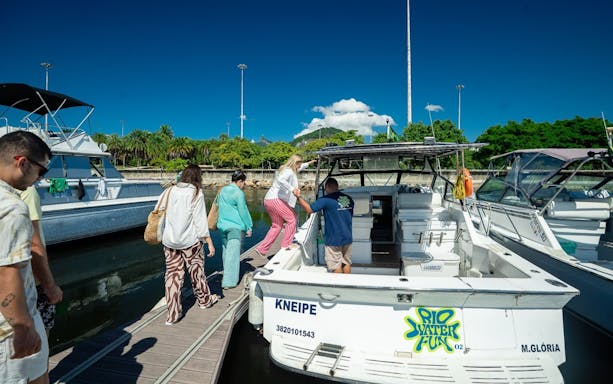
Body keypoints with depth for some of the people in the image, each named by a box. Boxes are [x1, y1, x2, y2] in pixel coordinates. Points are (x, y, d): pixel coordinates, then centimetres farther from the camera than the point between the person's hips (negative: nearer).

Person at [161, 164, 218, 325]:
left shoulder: (171, 191, 2)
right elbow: (200, 221, -11)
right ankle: (204, 300, 35)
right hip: (189, 240, -3)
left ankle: (173, 314, 14)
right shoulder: (196, 193, -9)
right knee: (196, 270, 15)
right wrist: (209, 242, -6)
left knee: (173, 273, 9)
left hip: (169, 240, 4)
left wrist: (162, 235, 15)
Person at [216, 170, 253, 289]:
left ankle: (227, 276, 30)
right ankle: (229, 282, -4)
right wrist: (248, 227, -3)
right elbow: (243, 211, -11)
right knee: (233, 253, -4)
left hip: (223, 225, 8)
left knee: (226, 251, 17)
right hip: (235, 227, -8)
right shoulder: (238, 193, -12)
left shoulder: (222, 191, 12)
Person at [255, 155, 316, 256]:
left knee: (277, 225, 14)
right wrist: (292, 189, -35)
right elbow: (281, 180, -32)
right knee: (291, 219, -4)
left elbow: (299, 168, 43)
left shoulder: (290, 170, 20)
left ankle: (261, 248, 14)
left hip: (269, 200, 10)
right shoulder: (288, 171, -10)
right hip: (275, 199, -10)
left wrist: (308, 163, 50)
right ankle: (285, 245, 1)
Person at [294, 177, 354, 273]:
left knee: (336, 266, 6)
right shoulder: (349, 199, 4)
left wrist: (298, 196, -8)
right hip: (347, 238, 6)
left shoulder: (326, 199, -15)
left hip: (334, 239, -6)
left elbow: (309, 209, -19)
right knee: (347, 263, 17)